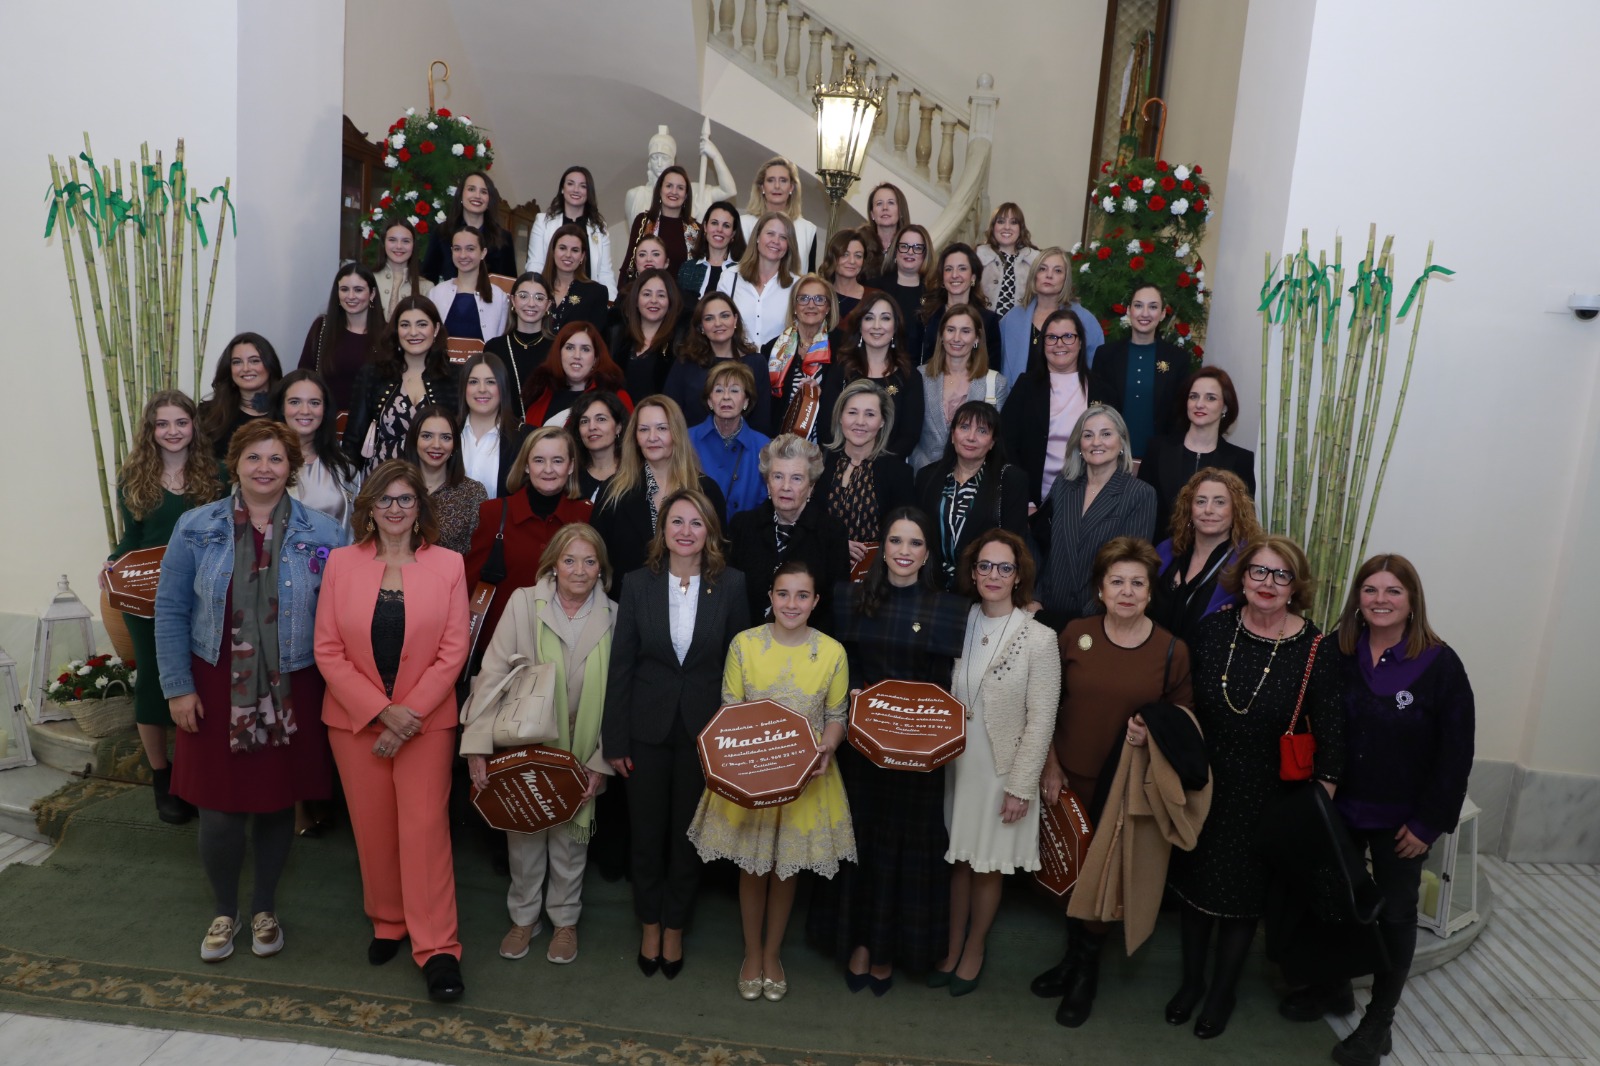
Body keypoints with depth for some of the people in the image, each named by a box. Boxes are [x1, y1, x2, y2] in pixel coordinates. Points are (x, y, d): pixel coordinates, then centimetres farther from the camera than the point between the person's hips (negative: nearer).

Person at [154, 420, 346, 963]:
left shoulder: (322, 534, -2)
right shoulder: (196, 528, -1)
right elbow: (171, 610, 1)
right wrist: (178, 687, -3)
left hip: (292, 692, 0)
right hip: (217, 689, 0)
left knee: (278, 803, 12)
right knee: (220, 810, 3)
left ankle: (264, 908, 35)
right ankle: (225, 912, 30)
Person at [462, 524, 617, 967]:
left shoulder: (612, 618, -7)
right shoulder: (523, 603, -9)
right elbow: (493, 673, -11)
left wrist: (601, 762, -9)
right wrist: (478, 744, -17)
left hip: (579, 753, 0)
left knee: (570, 836, 12)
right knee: (523, 834, 13)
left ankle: (565, 919, 34)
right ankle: (524, 917, 35)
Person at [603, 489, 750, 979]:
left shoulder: (730, 585, -5)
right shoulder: (638, 584, -4)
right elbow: (621, 665, -3)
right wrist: (615, 739, -4)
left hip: (704, 730, 0)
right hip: (648, 729, 1)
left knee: (689, 834, 13)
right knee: (647, 832, 13)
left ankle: (675, 928, 32)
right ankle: (650, 925, 34)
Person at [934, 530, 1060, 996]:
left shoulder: (1039, 639, -12)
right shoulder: (959, 625, -1)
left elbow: (1041, 721, -10)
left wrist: (1021, 786, -11)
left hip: (1002, 773, -3)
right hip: (956, 765, 3)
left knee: (988, 866, 11)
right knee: (958, 861, 14)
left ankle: (975, 950, 33)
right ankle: (953, 948, 32)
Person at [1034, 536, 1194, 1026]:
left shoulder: (1172, 650, -6)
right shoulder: (1075, 633, -3)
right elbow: (1049, 705, 3)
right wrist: (1049, 765, -1)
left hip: (1128, 785, -1)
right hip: (1070, 778, 1)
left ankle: (1087, 966, 32)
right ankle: (1074, 954, 36)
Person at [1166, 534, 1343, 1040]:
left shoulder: (1317, 650, -14)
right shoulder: (1213, 629, -8)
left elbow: (1331, 739, -9)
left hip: (1265, 796, -2)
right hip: (1202, 785, 2)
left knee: (1242, 895, 14)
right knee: (1193, 883, 16)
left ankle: (1223, 992, 38)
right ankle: (1191, 979, 40)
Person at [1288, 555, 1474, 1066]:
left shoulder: (1439, 663, -14)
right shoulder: (1337, 653, -5)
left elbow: (1456, 750, -11)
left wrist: (1428, 822, -11)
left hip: (1401, 819, -3)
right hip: (1340, 807, 3)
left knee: (1395, 913, 12)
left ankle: (1378, 1022, 27)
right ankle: (1333, 987, 38)